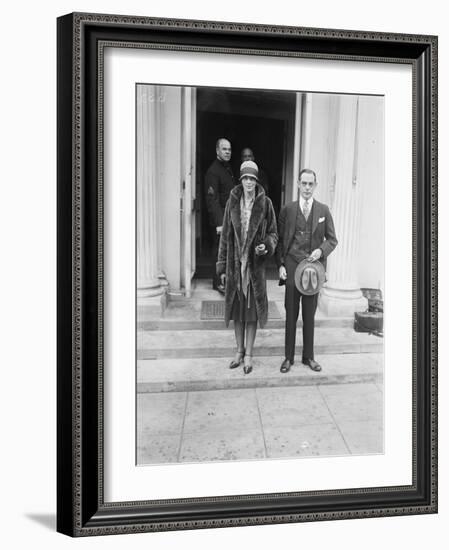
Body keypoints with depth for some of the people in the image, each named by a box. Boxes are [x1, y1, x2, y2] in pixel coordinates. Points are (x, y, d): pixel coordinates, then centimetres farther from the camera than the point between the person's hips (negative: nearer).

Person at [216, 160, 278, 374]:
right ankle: (240, 351, 27)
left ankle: (249, 354, 19)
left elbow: (273, 233, 6)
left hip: (256, 264, -2)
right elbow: (225, 235, 4)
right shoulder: (232, 202, 2)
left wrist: (267, 245, -16)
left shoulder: (265, 203, -2)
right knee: (237, 308, 11)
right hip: (235, 263, 2)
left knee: (252, 309, 5)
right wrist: (222, 266, 3)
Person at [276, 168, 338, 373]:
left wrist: (321, 250, -12)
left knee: (309, 315, 10)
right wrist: (280, 265, -6)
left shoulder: (323, 210, 5)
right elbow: (279, 239, 3)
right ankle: (289, 357, 18)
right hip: (292, 267, -1)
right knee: (291, 314, 6)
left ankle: (308, 356, 24)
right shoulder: (287, 209, 2)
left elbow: (332, 239, 8)